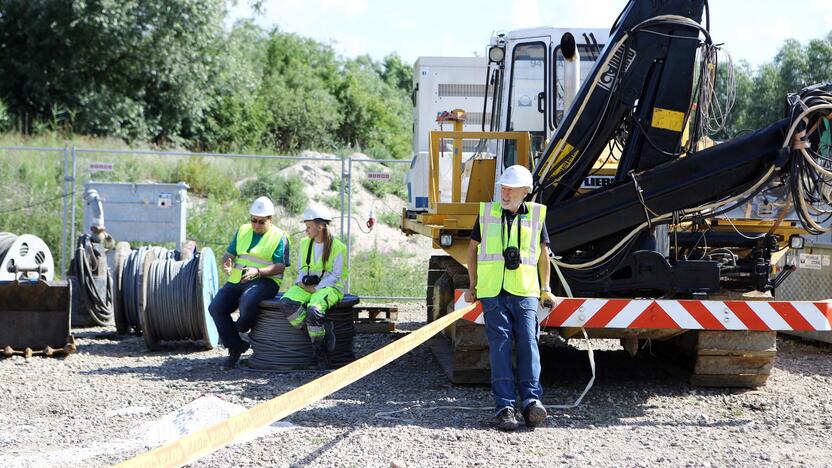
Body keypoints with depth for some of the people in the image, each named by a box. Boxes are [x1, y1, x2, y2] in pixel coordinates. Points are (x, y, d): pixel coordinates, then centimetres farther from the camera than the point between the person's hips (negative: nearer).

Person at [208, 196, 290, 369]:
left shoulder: (279, 237, 1)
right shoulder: (243, 231, 18)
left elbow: (280, 266, -8)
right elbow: (229, 253, 17)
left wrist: (258, 271, -24)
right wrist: (227, 264, -8)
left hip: (264, 281, -6)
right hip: (237, 280, 6)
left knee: (247, 302, -38)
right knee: (216, 307, -18)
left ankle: (241, 331, -5)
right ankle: (235, 348, -9)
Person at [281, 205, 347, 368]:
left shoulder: (338, 247, -6)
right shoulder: (305, 243, 12)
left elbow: (335, 275, -8)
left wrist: (316, 288, -15)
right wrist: (302, 282, -4)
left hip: (329, 287, -6)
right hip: (307, 286, 6)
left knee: (314, 309, -38)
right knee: (288, 303, -28)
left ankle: (319, 353, -16)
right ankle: (324, 330, -22)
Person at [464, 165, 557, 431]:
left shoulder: (536, 215, 10)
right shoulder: (487, 213, 10)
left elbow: (543, 253, 19)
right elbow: (473, 249, 19)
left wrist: (546, 289, 17)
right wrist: (473, 286, 16)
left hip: (525, 292, 0)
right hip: (493, 292, 0)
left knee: (528, 344, -11)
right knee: (500, 345, -7)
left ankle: (531, 401, -13)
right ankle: (505, 407, -11)